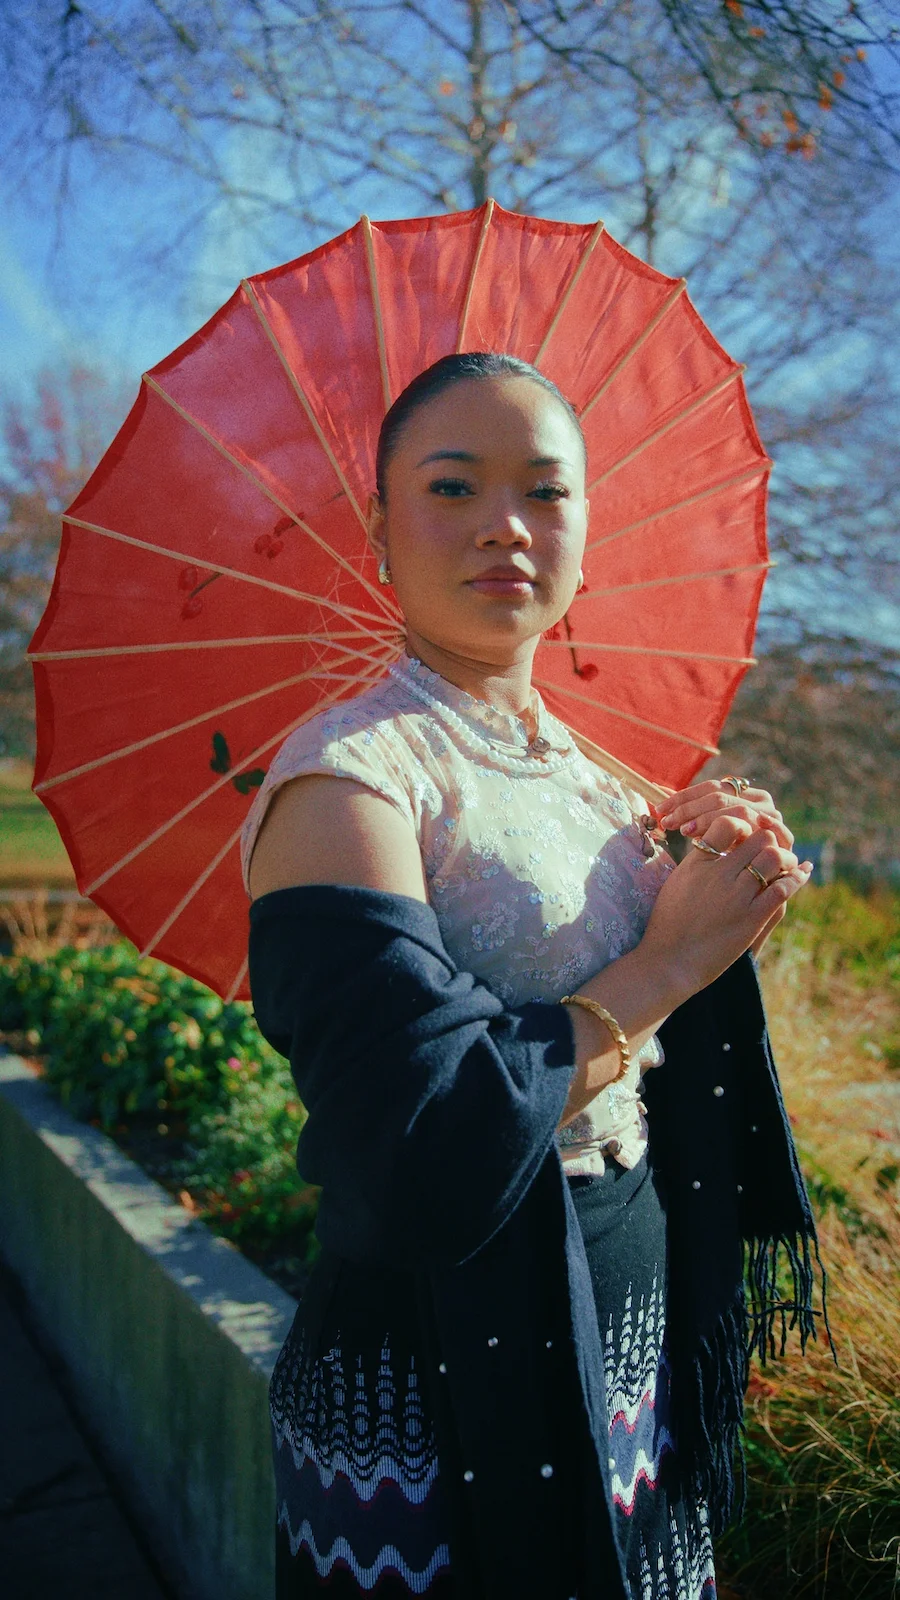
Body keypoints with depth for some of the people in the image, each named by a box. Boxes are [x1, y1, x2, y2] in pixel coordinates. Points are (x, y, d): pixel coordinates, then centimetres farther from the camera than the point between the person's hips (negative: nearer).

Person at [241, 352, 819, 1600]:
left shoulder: (590, 780, 5)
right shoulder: (347, 773, -18)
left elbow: (666, 1089, 9)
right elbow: (429, 1151, -28)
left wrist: (732, 896, -8)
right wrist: (662, 964, -17)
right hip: (447, 1415, -7)